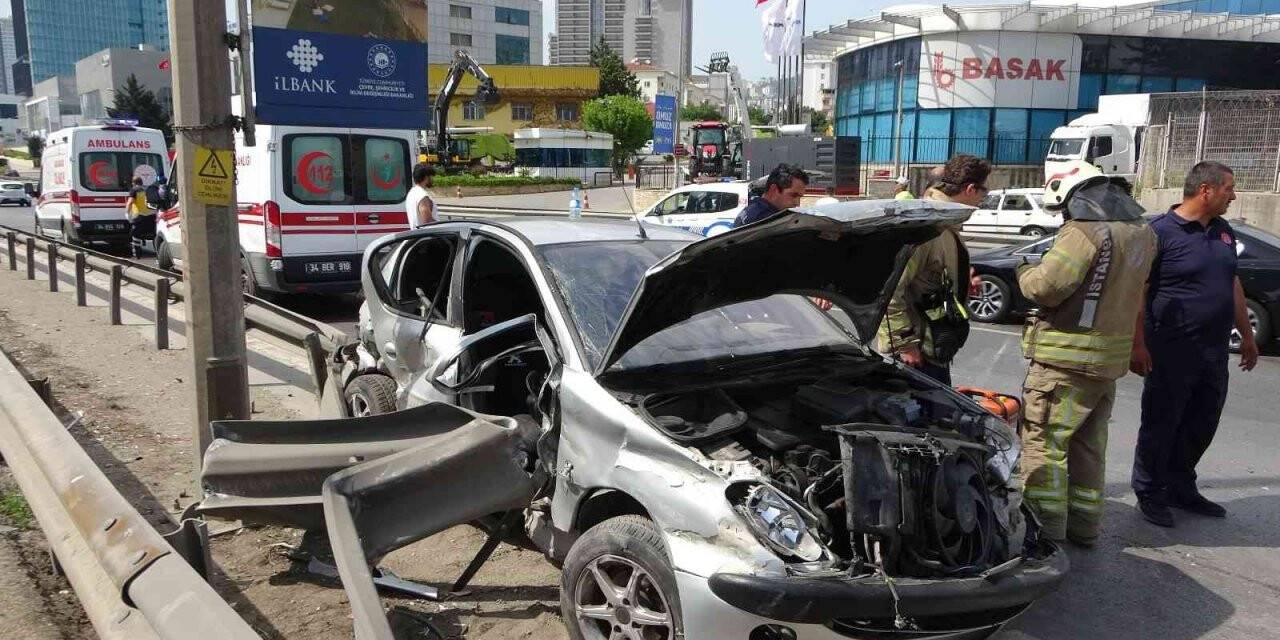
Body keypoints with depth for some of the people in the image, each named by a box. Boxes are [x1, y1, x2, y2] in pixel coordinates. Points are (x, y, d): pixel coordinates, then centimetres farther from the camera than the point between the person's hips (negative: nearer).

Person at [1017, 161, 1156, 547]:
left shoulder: (1086, 230, -18)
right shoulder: (1141, 233, 11)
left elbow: (1046, 287, -22)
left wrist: (1025, 272, -3)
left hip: (1067, 359, -9)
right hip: (1110, 359, 9)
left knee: (1045, 443, -1)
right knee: (1089, 446, 18)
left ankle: (1046, 530, 1)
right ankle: (1084, 526, 26)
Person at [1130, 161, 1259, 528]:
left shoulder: (1223, 232, 11)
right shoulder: (1161, 232, -12)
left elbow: (1232, 285, 21)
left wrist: (1247, 336, 22)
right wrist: (1138, 344, -20)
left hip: (1214, 351, 7)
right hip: (1172, 352, -7)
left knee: (1201, 427, 15)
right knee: (1161, 426, 4)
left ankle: (1181, 489, 31)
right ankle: (1149, 494, 18)